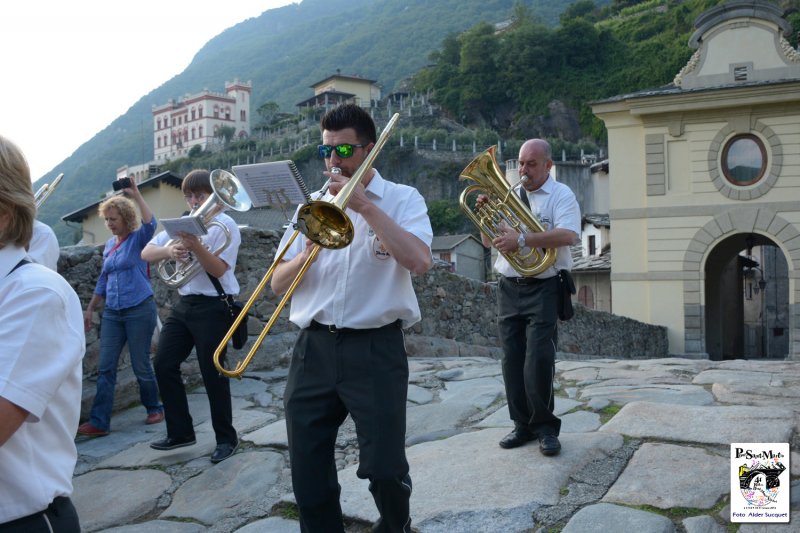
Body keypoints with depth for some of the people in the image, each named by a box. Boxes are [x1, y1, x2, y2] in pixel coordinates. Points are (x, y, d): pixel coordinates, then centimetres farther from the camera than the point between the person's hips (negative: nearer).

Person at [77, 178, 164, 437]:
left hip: (139, 310, -6)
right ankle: (99, 422, 3)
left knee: (141, 365, 3)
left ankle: (154, 408, 23)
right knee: (105, 367, 1)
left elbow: (150, 223, -28)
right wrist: (90, 309, 19)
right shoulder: (109, 245, 13)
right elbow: (103, 280, 20)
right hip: (112, 312, 6)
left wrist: (136, 194, -30)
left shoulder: (138, 239, -4)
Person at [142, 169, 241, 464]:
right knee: (164, 365, 6)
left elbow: (218, 269, -16)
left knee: (213, 373, -2)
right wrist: (167, 251, -17)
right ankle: (180, 432, 21)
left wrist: (195, 246, -30)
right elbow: (146, 253, 4)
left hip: (213, 307, -7)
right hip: (184, 304, 7)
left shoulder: (225, 224, -7)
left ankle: (226, 438, 15)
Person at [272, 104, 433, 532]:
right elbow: (278, 285, 9)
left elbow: (419, 261, -18)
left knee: (383, 467, 0)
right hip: (313, 349, 4)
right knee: (307, 467, 7)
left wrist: (367, 207, -17)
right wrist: (306, 255, -11)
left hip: (375, 350, -4)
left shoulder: (402, 199, 2)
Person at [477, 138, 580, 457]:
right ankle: (523, 424, 16)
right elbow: (488, 241, 16)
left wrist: (522, 239, -27)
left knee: (539, 357, -11)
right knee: (512, 358, 5)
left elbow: (568, 235, -19)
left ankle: (545, 427, 4)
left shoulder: (561, 195, -1)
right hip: (509, 287, 5)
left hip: (543, 288, -5)